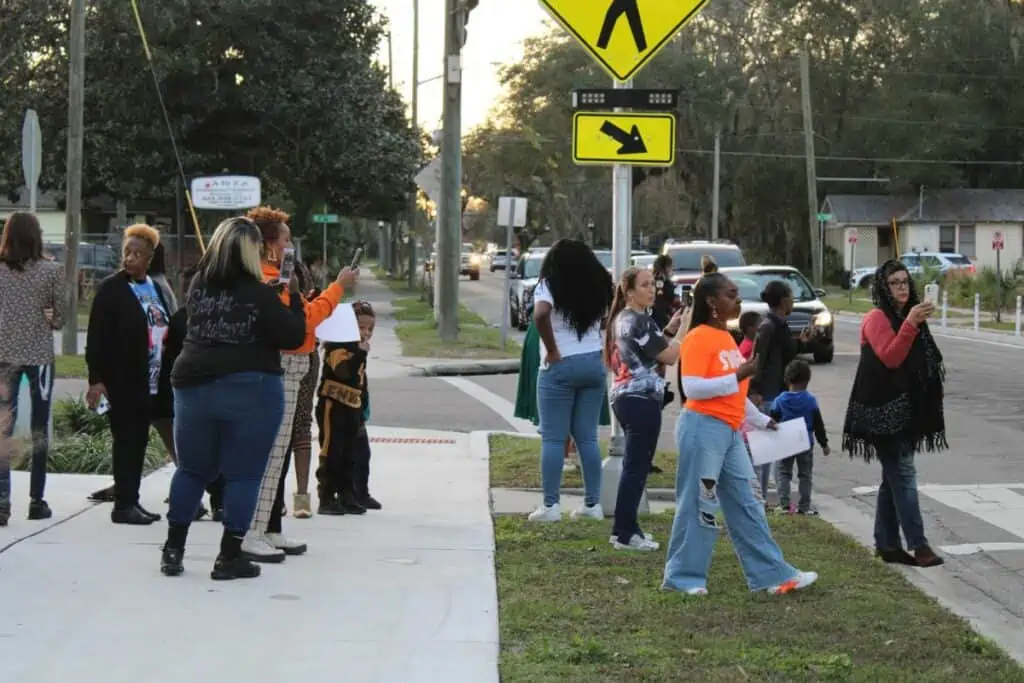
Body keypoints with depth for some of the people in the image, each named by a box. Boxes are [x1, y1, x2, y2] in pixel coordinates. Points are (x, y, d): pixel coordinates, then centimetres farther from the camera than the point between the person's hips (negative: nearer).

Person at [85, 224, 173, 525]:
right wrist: (97, 379, -18)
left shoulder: (155, 289, 13)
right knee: (127, 440, -5)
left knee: (138, 441, 9)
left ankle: (131, 501, 16)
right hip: (122, 381, -6)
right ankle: (124, 504, -1)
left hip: (150, 382, 6)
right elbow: (96, 337, -11)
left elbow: (165, 330, 19)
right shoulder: (111, 288, -7)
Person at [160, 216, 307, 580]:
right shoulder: (259, 294, -11)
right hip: (250, 390, -5)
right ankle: (229, 556, 4)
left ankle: (173, 550, 19)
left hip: (193, 386, 5)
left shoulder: (198, 285, 3)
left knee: (192, 469, 17)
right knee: (243, 474, 4)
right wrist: (294, 298, 5)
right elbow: (293, 337, -8)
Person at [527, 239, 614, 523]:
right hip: (594, 364, 5)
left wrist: (552, 350, -17)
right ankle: (592, 503, 10)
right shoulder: (598, 287, 9)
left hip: (560, 367, -5)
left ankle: (551, 505, -2)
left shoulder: (550, 286, -8)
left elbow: (541, 314, -26)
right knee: (588, 436, 10)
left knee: (553, 438, 0)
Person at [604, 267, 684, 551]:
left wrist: (669, 330, 15)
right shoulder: (641, 321, -15)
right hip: (642, 399, -10)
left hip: (624, 397, 10)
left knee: (633, 465, 16)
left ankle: (624, 528, 20)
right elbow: (669, 356, -15)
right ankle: (626, 534, -5)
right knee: (637, 467, -7)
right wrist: (685, 328, -4)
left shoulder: (622, 319, 15)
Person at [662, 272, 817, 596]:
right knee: (698, 506, -3)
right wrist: (738, 376, -23)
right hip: (704, 428, -9)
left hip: (730, 432, 9)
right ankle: (683, 576, 7)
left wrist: (762, 420, 24)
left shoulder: (726, 337, 16)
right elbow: (692, 388, -21)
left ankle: (772, 574, 11)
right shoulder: (698, 339, -11)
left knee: (745, 506, 9)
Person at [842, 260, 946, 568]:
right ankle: (917, 545, -14)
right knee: (903, 475, -12)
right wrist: (910, 324, -29)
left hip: (905, 408, 9)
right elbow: (890, 358, -23)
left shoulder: (906, 316, 17)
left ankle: (887, 543, 14)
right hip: (884, 408, -9)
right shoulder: (877, 318, -10)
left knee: (894, 476, 10)